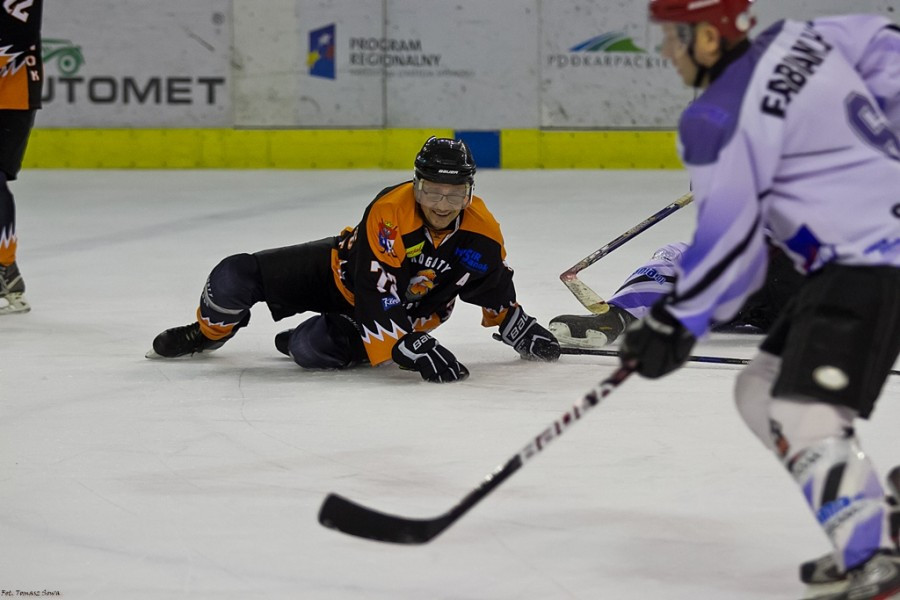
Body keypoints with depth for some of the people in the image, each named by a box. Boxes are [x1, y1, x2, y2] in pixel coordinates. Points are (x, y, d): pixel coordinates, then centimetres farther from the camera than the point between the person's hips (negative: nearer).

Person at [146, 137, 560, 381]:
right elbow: (373, 294, -36)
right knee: (234, 279, -16)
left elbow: (495, 291, 3)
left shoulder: (482, 234, -21)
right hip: (347, 272, -1)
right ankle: (209, 332, 20)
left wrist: (519, 328, -1)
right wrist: (407, 347, -44)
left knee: (311, 349, -28)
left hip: (410, 309, 1)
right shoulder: (389, 211, -33)